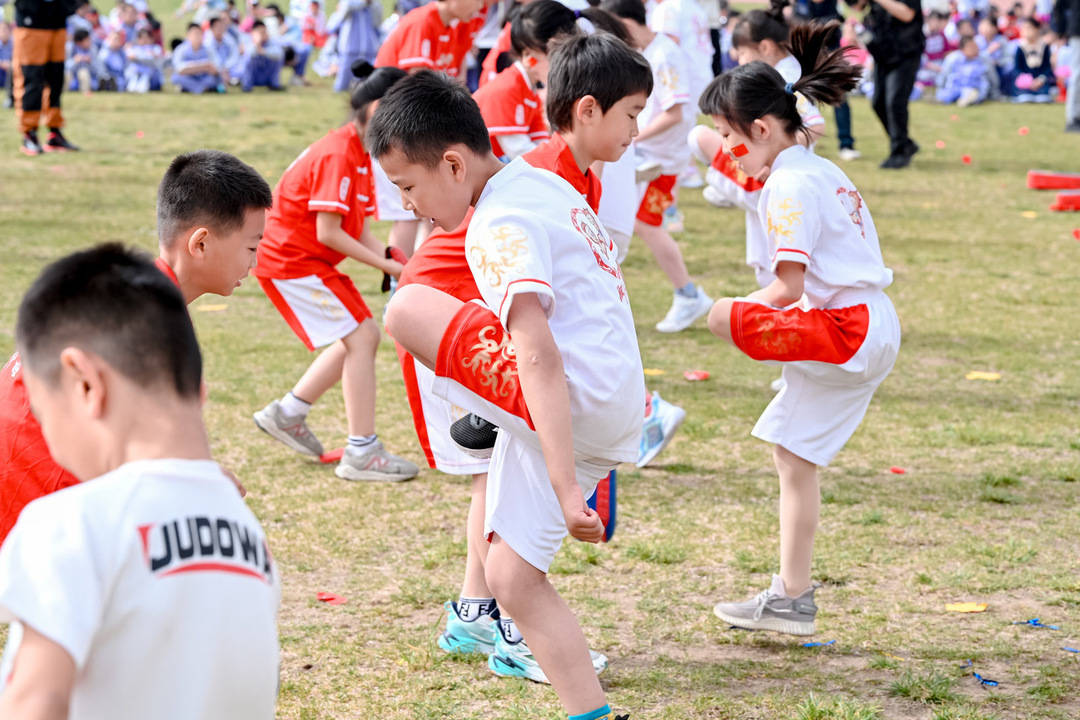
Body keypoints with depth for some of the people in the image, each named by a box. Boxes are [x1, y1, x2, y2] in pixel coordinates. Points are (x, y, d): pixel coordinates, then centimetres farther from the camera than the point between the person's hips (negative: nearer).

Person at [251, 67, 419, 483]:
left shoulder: (360, 155, 10)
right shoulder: (338, 156, -22)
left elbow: (358, 229, 9)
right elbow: (327, 233, -24)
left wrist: (393, 262, -6)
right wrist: (386, 264, -19)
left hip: (311, 260, 10)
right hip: (291, 259, -10)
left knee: (362, 335, 13)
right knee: (361, 337, -12)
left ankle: (288, 413, 23)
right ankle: (361, 452, -10)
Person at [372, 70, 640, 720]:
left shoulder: (501, 227, -15)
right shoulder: (543, 184, 16)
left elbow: (540, 358, -25)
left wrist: (565, 488, -29)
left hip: (576, 400, -11)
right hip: (612, 416, 11)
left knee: (406, 311, -10)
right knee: (512, 578, 15)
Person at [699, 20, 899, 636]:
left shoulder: (789, 184, -12)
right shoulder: (825, 172, 18)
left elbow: (789, 288, -18)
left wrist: (737, 314, -3)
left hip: (845, 327, -10)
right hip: (870, 333, 10)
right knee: (794, 457, 13)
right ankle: (792, 600, 17)